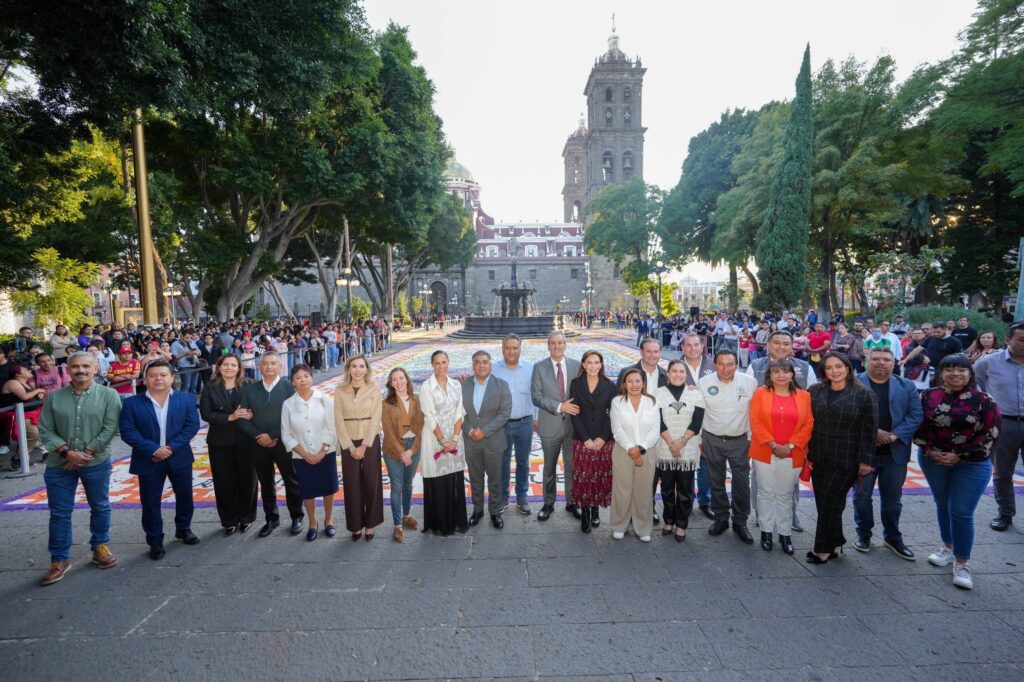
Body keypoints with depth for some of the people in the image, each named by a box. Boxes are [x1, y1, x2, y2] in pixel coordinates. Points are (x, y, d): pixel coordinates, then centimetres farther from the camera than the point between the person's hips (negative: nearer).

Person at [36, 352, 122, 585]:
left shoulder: (108, 395, -6)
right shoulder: (54, 398, 0)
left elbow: (109, 429, -11)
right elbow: (45, 430, -1)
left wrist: (85, 453, -15)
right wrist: (67, 452, -14)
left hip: (96, 463, -1)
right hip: (60, 464, 2)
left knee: (100, 508, 12)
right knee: (59, 513, 8)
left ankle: (100, 547, 31)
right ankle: (59, 559, 22)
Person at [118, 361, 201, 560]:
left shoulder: (186, 399, -2)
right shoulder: (132, 403, -5)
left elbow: (192, 425, -7)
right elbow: (128, 431, -10)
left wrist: (172, 447, -17)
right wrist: (153, 449, -20)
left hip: (179, 457, 2)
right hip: (148, 461, -1)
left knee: (185, 496, 15)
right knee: (150, 503, 7)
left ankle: (183, 529, 37)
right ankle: (155, 541, 22)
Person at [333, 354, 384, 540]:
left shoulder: (374, 390, -4)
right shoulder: (340, 391, 0)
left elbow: (375, 419, -8)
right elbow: (338, 421, -3)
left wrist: (364, 446, -13)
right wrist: (351, 447, -9)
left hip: (370, 442, -1)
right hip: (349, 443, 1)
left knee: (371, 483, 5)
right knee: (352, 485, 7)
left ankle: (370, 524, 21)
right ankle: (356, 525, 22)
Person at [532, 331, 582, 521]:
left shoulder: (576, 366, 0)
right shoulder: (539, 367, -5)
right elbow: (536, 397, -10)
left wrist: (576, 411, -9)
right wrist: (559, 407, -20)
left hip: (573, 423, 1)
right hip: (550, 425, -1)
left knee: (572, 466, 12)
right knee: (549, 467, 14)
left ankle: (572, 502, 30)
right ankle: (548, 504, 30)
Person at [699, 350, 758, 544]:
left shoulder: (749, 382, -10)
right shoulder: (704, 383, -7)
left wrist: (752, 439, 0)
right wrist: (700, 440, 3)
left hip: (740, 440, -1)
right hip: (712, 440, 1)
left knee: (742, 483, 4)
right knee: (716, 482, 13)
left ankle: (740, 522, 22)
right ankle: (721, 518, 30)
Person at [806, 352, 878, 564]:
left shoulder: (864, 394, -4)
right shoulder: (815, 391, 6)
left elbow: (869, 430, -5)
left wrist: (865, 460, -8)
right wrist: (807, 453, 5)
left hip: (845, 461, -4)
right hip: (819, 458, 4)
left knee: (830, 504, 1)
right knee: (823, 503, 9)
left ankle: (823, 549, 14)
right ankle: (834, 543, 26)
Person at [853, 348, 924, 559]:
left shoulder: (907, 386, 6)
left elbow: (915, 415, -1)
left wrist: (895, 435, -15)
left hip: (895, 452, 2)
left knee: (892, 498, 13)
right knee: (862, 496, 9)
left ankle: (893, 537, 29)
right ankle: (863, 534, 24)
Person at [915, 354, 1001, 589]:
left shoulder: (983, 400, -9)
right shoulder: (928, 396, -3)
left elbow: (990, 434, -9)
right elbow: (917, 425, 2)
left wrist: (960, 456, -15)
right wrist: (928, 449, -11)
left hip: (972, 464, -2)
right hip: (933, 460, 3)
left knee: (961, 512, -3)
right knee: (943, 505, 17)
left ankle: (962, 563, 11)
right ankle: (948, 547, 36)